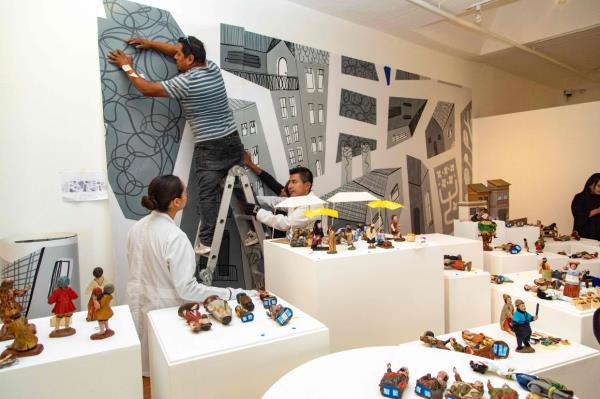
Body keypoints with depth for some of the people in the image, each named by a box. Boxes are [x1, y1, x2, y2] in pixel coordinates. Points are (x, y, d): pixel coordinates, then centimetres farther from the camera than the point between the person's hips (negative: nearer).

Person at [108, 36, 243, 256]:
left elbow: (147, 89, -5)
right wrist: (150, 43, 25)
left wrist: (127, 67, 9)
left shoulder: (186, 82, -12)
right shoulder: (212, 67, 8)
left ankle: (207, 242, 5)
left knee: (208, 195, 0)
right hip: (233, 141, 7)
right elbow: (182, 51, 24)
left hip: (209, 148, -6)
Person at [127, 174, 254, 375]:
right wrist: (232, 294, -25)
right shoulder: (175, 237, -26)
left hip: (139, 305, 7)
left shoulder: (137, 227, -2)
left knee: (151, 359, 22)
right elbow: (186, 289, -26)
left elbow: (139, 270, 9)